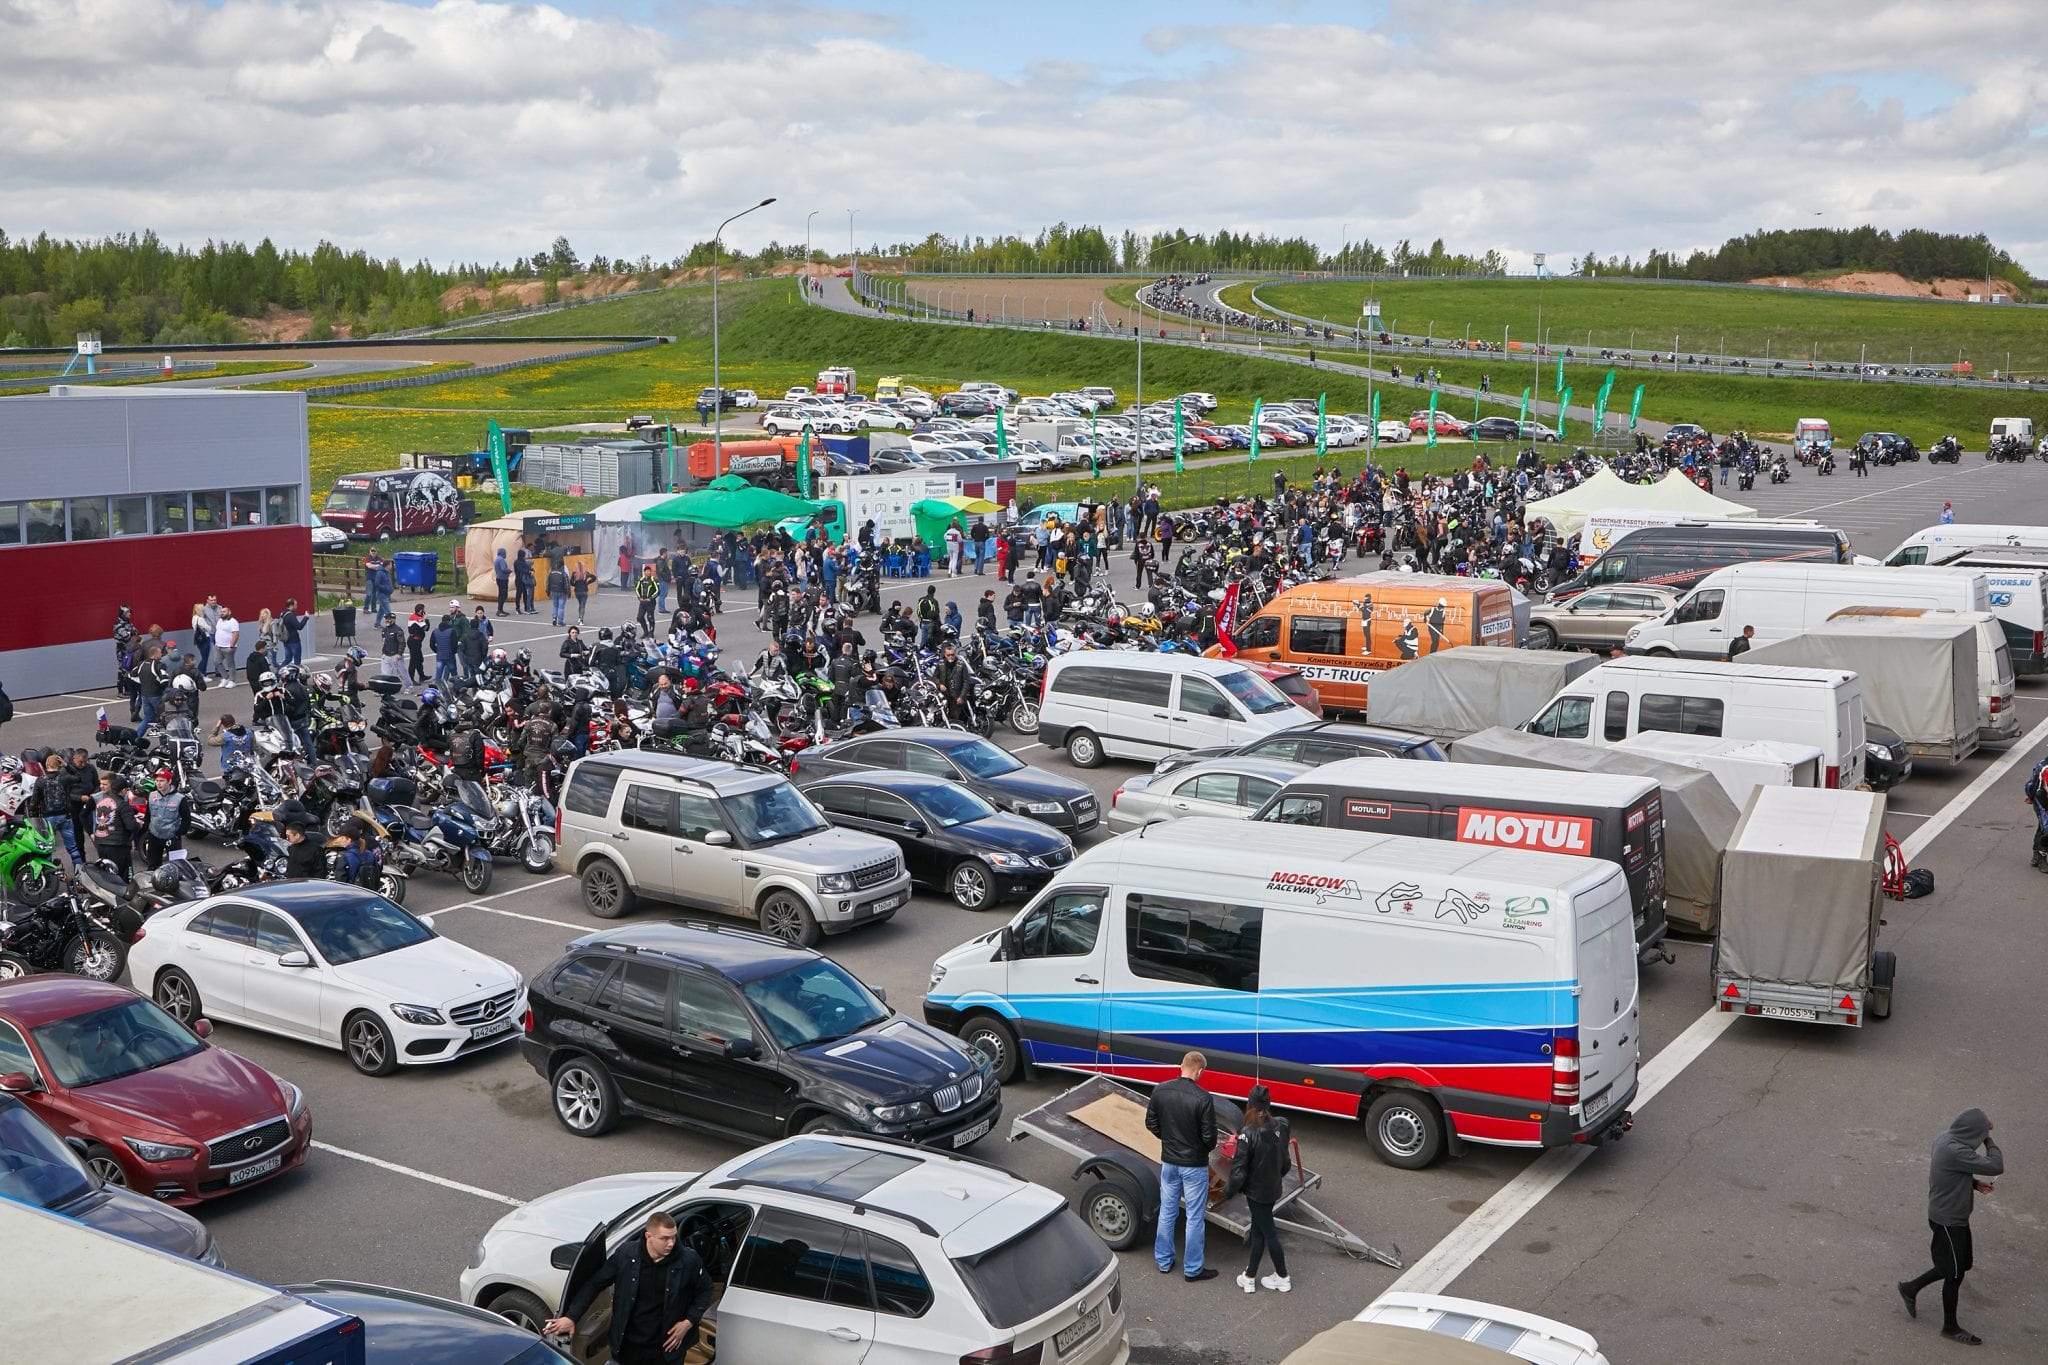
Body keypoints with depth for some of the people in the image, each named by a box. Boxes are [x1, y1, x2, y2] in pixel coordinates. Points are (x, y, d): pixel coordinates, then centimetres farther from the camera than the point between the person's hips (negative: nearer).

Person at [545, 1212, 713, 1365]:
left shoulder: (687, 1260, -13)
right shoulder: (626, 1254, -10)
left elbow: (704, 1290, 4)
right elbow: (594, 1284, 0)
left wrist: (689, 1322, -7)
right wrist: (571, 1317, -6)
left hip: (666, 1348, -1)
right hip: (629, 1345, 1)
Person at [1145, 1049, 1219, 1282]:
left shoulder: (1161, 1091, -7)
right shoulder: (1203, 1098, -22)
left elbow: (1151, 1124, 2)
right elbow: (1209, 1136, -18)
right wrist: (1209, 1147, 5)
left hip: (1169, 1161, 5)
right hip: (1194, 1165, -5)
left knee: (1167, 1212, 19)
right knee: (1195, 1218, 8)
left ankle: (1163, 1261, 30)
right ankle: (1192, 1269, 16)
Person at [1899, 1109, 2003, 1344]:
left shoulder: (1945, 1140, 0)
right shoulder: (1956, 1152, -31)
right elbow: (1996, 1166, -28)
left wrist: (1974, 1183, 0)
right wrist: (1989, 1140, -13)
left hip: (1954, 1217, 9)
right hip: (1948, 1221, -9)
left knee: (1961, 1265, 22)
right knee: (1955, 1274, 6)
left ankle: (1911, 1288, 34)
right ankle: (1950, 1327, 23)